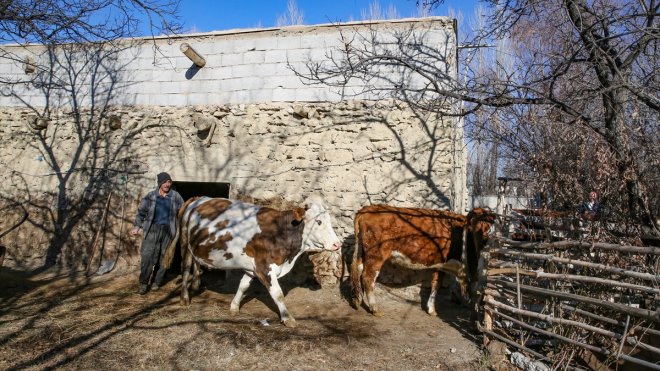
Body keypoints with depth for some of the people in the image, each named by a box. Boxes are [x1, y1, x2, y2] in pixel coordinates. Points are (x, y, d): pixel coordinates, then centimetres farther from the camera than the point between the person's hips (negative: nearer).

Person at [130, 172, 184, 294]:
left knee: (163, 257, 6)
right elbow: (141, 211, 4)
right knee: (147, 256, -8)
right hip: (152, 229, -1)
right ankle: (143, 283, 4)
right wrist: (137, 226, -7)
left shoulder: (175, 196, 3)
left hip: (167, 230, 1)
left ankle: (156, 282, 20)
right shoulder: (151, 196, 2)